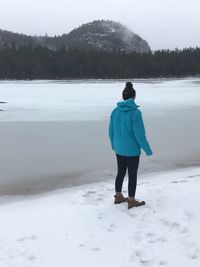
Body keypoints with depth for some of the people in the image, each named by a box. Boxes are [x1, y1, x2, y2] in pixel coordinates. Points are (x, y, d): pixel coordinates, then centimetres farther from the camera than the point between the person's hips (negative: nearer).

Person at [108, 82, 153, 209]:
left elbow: (111, 131, 6)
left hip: (119, 149, 6)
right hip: (132, 150, -6)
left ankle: (118, 196, 33)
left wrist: (114, 144, 23)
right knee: (132, 175, 9)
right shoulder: (135, 112, -20)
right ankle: (131, 201, 21)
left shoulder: (115, 111, -2)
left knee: (121, 172, 20)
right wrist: (148, 149, -7)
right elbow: (139, 134, -19)